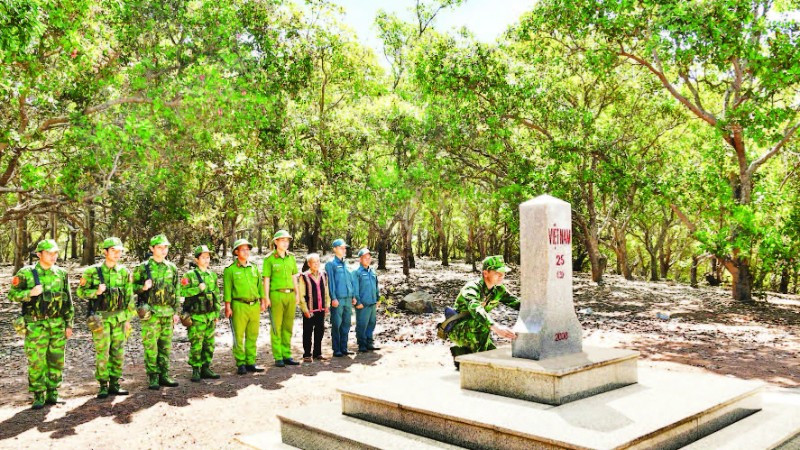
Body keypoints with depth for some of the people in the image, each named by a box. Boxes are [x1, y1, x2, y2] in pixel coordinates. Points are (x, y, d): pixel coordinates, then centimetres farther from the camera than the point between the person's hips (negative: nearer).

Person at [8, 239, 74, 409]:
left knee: (56, 361, 6)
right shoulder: (26, 273, -3)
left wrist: (69, 324, 8)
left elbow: (68, 301, 10)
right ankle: (39, 397, 10)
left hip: (57, 325, 3)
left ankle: (53, 394, 18)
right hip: (36, 325, -3)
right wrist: (30, 293, -20)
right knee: (37, 362, -2)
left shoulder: (61, 273, 7)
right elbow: (12, 294, -2)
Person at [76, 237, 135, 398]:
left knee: (118, 353, 6)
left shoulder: (124, 272, 6)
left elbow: (129, 297, 9)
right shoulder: (92, 271, -3)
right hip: (100, 318, -3)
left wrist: (128, 318, 6)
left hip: (119, 318, 3)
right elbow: (80, 291, 1)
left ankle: (114, 384, 17)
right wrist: (96, 292, -18)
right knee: (102, 353, -4)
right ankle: (103, 386, 8)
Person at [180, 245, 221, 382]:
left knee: (209, 344, 8)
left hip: (210, 316, 5)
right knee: (196, 344, -3)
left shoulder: (212, 275, 12)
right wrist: (198, 289, -19)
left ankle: (206, 368, 18)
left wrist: (217, 314, 15)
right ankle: (195, 370, 7)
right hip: (196, 316, -5)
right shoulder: (190, 275, -4)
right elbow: (182, 291, -16)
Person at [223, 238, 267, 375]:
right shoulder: (230, 270, -1)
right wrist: (228, 306, -9)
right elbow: (227, 289, -4)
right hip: (239, 306, -5)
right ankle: (240, 364, 6)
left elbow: (260, 286, 19)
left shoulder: (254, 268, 15)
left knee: (252, 336, 9)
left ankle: (250, 363, 16)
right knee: (239, 337, -2)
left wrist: (263, 301, 15)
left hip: (254, 306, 5)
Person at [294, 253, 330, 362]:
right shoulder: (304, 277, -6)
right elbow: (301, 295, -7)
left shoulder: (323, 276, 12)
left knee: (320, 331, 11)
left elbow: (327, 292, 18)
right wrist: (305, 310, -11)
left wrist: (327, 305, 10)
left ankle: (317, 353, 23)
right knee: (308, 333, 3)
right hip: (309, 310, -5)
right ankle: (307, 354, 12)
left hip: (321, 309, 5)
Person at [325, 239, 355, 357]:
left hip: (348, 299, 6)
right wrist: (333, 298, -13)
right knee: (336, 325, -2)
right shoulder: (331, 264, -3)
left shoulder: (345, 264, 17)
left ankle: (344, 348, 18)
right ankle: (336, 350, 4)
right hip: (338, 299, -6)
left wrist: (353, 296, 14)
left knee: (346, 324, 9)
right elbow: (330, 282, -7)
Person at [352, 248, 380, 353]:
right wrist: (358, 302, -12)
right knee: (362, 325, -2)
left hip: (372, 303, 7)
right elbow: (355, 288, -9)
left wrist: (377, 300, 18)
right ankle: (362, 345, 7)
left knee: (371, 323, 11)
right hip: (363, 304, -7)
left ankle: (369, 343, 21)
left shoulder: (372, 272, 14)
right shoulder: (357, 272, -6)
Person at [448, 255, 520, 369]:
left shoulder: (499, 290, -4)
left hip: (474, 332, 8)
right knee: (482, 324, -34)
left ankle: (461, 351, 17)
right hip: (456, 330, -8)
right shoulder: (472, 288, -28)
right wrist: (496, 327, -63)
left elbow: (516, 303, -5)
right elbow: (475, 309, -47)